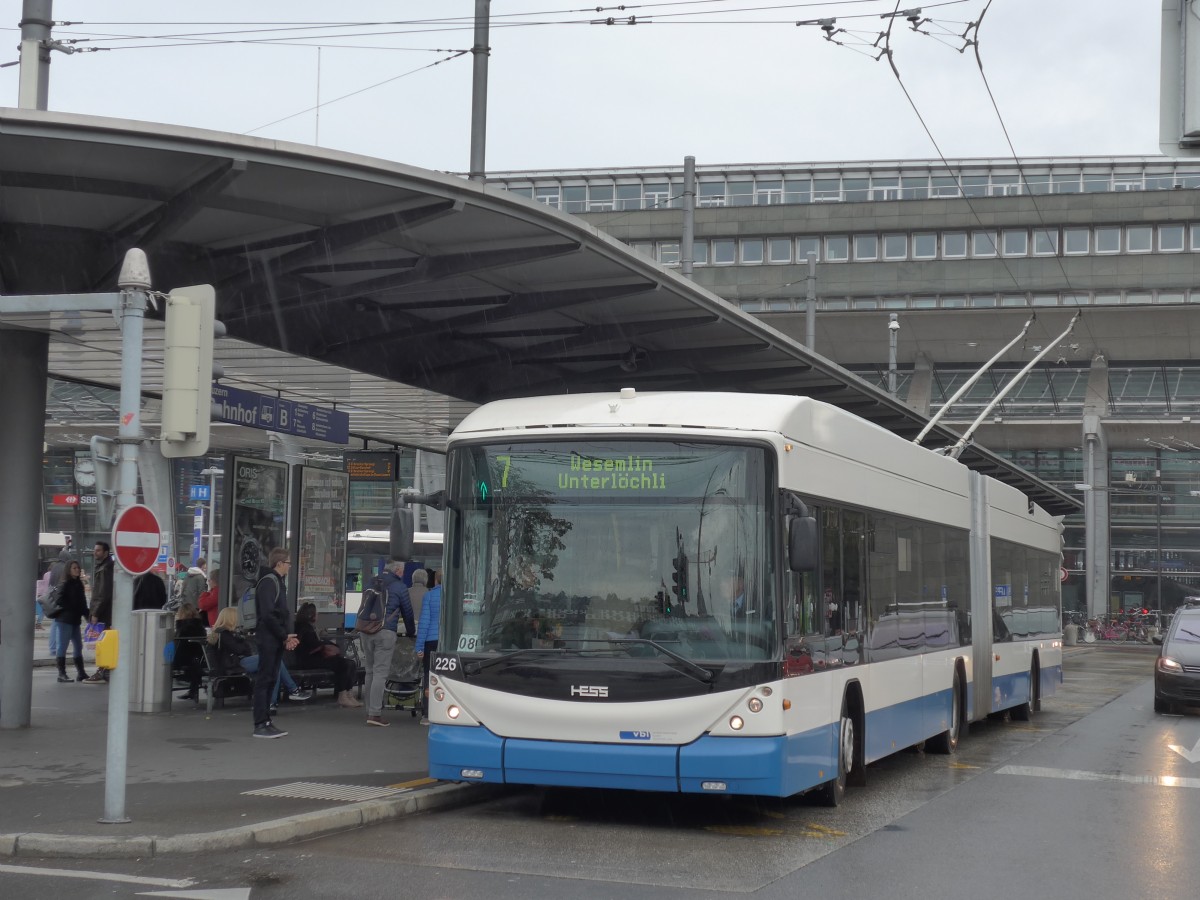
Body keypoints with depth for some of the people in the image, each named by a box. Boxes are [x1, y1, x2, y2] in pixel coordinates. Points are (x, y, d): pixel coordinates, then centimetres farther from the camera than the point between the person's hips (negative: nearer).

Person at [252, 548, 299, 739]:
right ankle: (260, 725, -5)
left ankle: (266, 722, 17)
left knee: (270, 680, 12)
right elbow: (267, 614, -21)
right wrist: (285, 636, -15)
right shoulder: (268, 582, -13)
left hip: (276, 640, 10)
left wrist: (286, 636, 4)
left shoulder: (278, 582, 18)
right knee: (264, 680, -6)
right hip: (268, 639, -10)